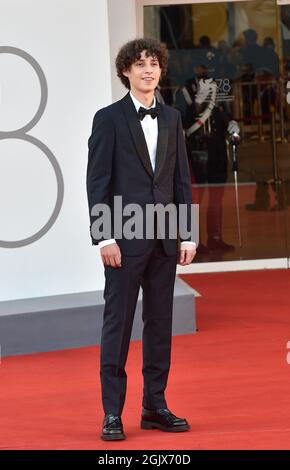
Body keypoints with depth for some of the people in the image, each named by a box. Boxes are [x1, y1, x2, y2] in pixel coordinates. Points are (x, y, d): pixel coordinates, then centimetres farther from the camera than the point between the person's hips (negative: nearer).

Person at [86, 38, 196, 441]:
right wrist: (104, 237, -13)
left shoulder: (171, 118, 11)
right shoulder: (109, 119, -3)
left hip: (164, 239, 5)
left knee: (160, 323, 8)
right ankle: (112, 413, 1)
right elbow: (97, 182, -6)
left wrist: (188, 234, 5)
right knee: (118, 324, -2)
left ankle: (155, 407, 15)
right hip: (125, 239, -5)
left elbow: (181, 179, 11)